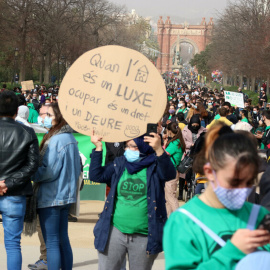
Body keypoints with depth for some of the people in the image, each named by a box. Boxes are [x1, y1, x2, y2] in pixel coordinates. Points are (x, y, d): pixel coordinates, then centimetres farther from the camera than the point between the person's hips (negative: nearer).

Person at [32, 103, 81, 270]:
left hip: (51, 198, -9)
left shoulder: (56, 140, -18)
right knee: (63, 240, 14)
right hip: (66, 195, 9)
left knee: (52, 243, -4)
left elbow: (49, 171, -19)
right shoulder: (71, 138, 10)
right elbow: (77, 168, 17)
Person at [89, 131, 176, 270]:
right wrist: (98, 148, -3)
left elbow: (169, 174, -23)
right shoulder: (119, 164, 10)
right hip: (114, 232, 3)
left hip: (143, 237, -3)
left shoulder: (154, 166, -3)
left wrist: (159, 150, -38)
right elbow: (96, 175, 4)